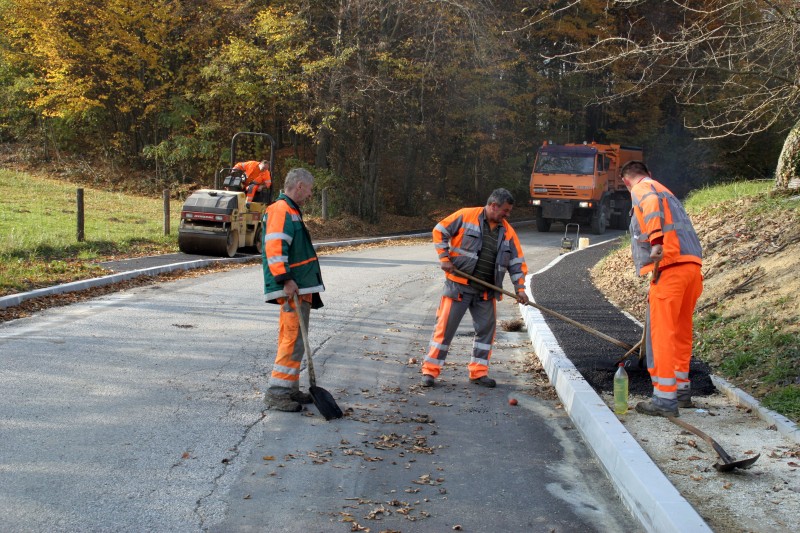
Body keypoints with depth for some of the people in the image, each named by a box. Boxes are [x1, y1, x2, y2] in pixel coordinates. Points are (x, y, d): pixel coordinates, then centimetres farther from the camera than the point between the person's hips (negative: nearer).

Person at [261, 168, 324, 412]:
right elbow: (275, 248, -23)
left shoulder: (291, 211, 22)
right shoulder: (281, 211, -12)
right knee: (293, 339, -12)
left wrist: (310, 288, 28)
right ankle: (276, 392, -10)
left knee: (293, 339, 14)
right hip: (292, 291, -11)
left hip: (301, 290, 11)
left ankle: (290, 389, 22)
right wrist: (286, 280, -27)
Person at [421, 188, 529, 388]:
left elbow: (517, 262, 9)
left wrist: (520, 288, -3)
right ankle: (430, 370, 5)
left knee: (487, 328, 7)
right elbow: (439, 231, -1)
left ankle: (478, 372, 19)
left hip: (486, 292, 5)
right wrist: (444, 258, -8)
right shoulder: (465, 216, -6)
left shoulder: (507, 231, 8)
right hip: (459, 286, -5)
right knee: (445, 326, -3)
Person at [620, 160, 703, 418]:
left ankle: (665, 399, -7)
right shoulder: (664, 191, 30)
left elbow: (652, 205, -21)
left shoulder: (641, 189, 4)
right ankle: (682, 389, 30)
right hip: (692, 264, 9)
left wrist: (656, 241, -33)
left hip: (670, 265, -9)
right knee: (681, 330, 19)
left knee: (662, 332, -6)